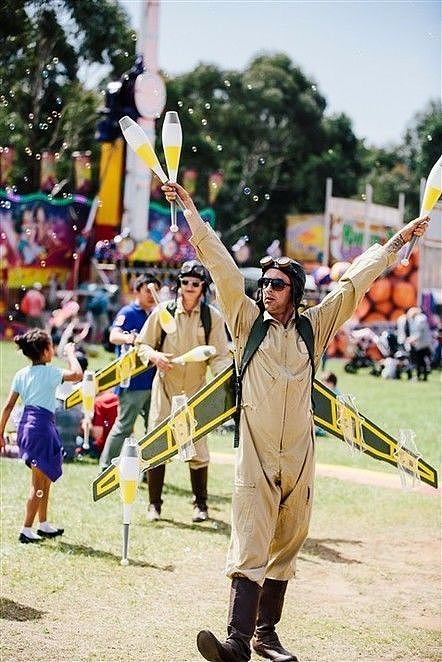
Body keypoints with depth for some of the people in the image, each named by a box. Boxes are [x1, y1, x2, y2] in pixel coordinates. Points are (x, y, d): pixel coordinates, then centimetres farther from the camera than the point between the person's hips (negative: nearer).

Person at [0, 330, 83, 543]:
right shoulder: (49, 372, -10)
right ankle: (26, 530, -1)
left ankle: (44, 525, 27)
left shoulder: (21, 374, 9)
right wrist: (70, 354, -3)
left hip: (26, 425, 8)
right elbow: (77, 375, -20)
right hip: (42, 425, -8)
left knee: (45, 479, 20)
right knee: (38, 484, -1)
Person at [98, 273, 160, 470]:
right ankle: (106, 467, 2)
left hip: (152, 379, 8)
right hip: (132, 382, -7)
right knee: (124, 426, -6)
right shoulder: (128, 313, -8)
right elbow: (113, 336, -24)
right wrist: (127, 338, -46)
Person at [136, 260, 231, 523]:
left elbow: (220, 356, -4)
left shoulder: (213, 317, -3)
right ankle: (154, 504, 13)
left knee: (198, 449, 3)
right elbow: (143, 344, 6)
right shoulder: (163, 311, -2)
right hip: (165, 387, 0)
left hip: (196, 391, 0)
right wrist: (154, 355, -16)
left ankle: (200, 504, 19)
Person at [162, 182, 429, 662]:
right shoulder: (248, 323, 6)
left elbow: (354, 281, 15)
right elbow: (222, 266, 2)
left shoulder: (313, 328, 11)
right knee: (250, 548, -11)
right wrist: (191, 211, -2)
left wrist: (398, 240, 21)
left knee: (285, 549, 8)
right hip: (256, 458, -3)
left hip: (299, 459, 3)